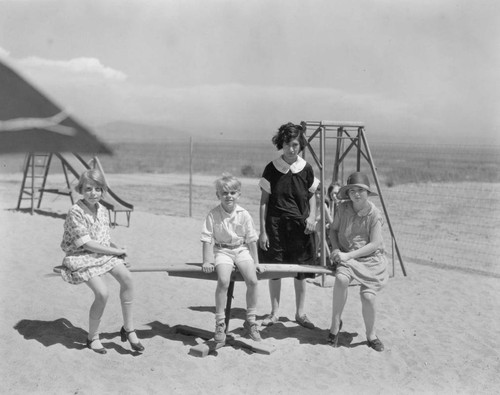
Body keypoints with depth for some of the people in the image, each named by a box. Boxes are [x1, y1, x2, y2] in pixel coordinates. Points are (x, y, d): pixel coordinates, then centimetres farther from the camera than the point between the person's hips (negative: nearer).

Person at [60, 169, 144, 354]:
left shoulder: (102, 210, 6)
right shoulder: (75, 212, -16)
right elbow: (87, 244, -19)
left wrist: (117, 248, -7)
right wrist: (116, 252, -14)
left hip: (104, 253, 6)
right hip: (81, 256, -6)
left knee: (127, 278, -17)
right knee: (102, 293, -22)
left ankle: (128, 328, -3)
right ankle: (92, 337, 2)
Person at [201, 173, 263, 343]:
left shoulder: (244, 215, -4)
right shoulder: (213, 215, -8)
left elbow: (251, 240, 3)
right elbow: (207, 239, -6)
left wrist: (255, 262, 3)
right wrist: (207, 260, -14)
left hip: (241, 250, 2)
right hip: (222, 251, -2)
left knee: (252, 280, -19)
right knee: (223, 281, -28)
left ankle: (251, 321, 0)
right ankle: (220, 323, -13)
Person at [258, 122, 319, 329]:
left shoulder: (305, 168, -1)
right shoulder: (272, 168, -5)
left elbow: (312, 195, 13)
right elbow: (264, 201, -1)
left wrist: (312, 216, -5)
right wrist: (262, 231, -4)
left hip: (300, 225, 1)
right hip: (276, 225, -1)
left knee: (301, 272, 7)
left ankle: (300, 313, 22)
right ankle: (274, 312, 20)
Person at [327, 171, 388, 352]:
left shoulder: (374, 214, -11)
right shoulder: (343, 208, -2)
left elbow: (374, 244, -14)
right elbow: (333, 230, 13)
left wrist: (349, 255, -20)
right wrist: (336, 250, -5)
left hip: (371, 258, -2)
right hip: (347, 257, 2)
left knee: (368, 296, -21)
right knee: (341, 278, -32)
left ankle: (371, 335, 7)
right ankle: (335, 323, -13)